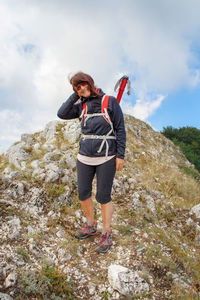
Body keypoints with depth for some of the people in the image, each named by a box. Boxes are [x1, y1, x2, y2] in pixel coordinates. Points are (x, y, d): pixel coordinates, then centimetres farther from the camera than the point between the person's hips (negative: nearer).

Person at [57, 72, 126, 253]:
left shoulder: (110, 101, -4)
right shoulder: (82, 106, 9)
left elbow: (120, 129, -5)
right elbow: (62, 114, -1)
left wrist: (120, 155, -10)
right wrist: (75, 96, -2)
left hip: (106, 158, -5)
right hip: (85, 157, 5)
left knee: (103, 196, 2)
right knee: (83, 193, 11)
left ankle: (107, 235, 20)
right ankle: (90, 226, 33)